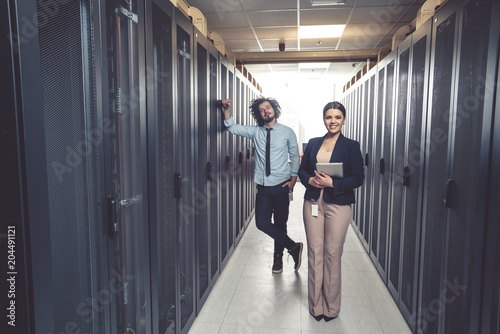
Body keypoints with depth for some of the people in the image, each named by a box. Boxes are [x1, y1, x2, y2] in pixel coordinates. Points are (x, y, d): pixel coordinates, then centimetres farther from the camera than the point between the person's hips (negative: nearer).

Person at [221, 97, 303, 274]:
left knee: (280, 223, 10)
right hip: (263, 187, 2)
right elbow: (232, 127, 1)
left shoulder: (287, 132, 0)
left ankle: (278, 257, 31)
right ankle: (293, 246, 14)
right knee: (262, 223, -4)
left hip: (281, 186, -2)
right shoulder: (255, 132, 5)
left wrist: (293, 178, -1)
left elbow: (294, 156, 6)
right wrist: (226, 109, -13)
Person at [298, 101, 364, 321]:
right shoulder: (313, 143, 10)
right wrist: (309, 180, -8)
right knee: (315, 252, 8)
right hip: (313, 202, 3)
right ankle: (315, 304, 24)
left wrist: (333, 183, -17)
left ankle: (331, 306, 24)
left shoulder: (351, 146, 0)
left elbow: (358, 177, -4)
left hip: (338, 205, -3)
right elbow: (302, 169, 14)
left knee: (332, 254, 4)